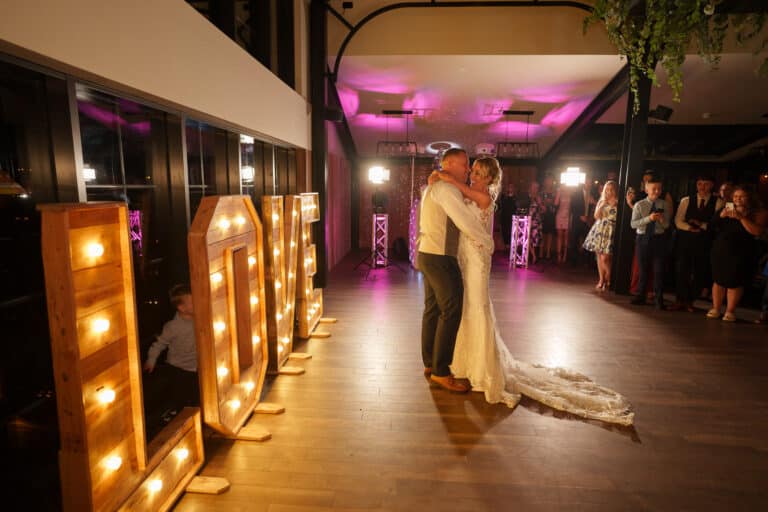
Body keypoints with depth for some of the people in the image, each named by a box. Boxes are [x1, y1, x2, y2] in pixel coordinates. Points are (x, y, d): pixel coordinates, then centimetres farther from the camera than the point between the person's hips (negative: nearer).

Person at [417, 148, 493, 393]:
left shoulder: (434, 186, 19)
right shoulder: (446, 188, -14)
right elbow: (466, 221, -18)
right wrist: (489, 244, -6)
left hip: (427, 254, 10)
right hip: (440, 258, -10)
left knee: (432, 309, 14)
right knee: (451, 312, -5)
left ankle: (430, 363, 25)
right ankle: (440, 372, 3)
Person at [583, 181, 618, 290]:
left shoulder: (618, 203, 0)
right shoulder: (601, 201, 10)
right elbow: (596, 216, 2)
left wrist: (615, 205, -12)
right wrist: (602, 205, -8)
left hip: (611, 230, -4)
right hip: (599, 229, 4)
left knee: (605, 258, -11)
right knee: (599, 256, 6)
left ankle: (608, 280, 9)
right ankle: (601, 280, 17)